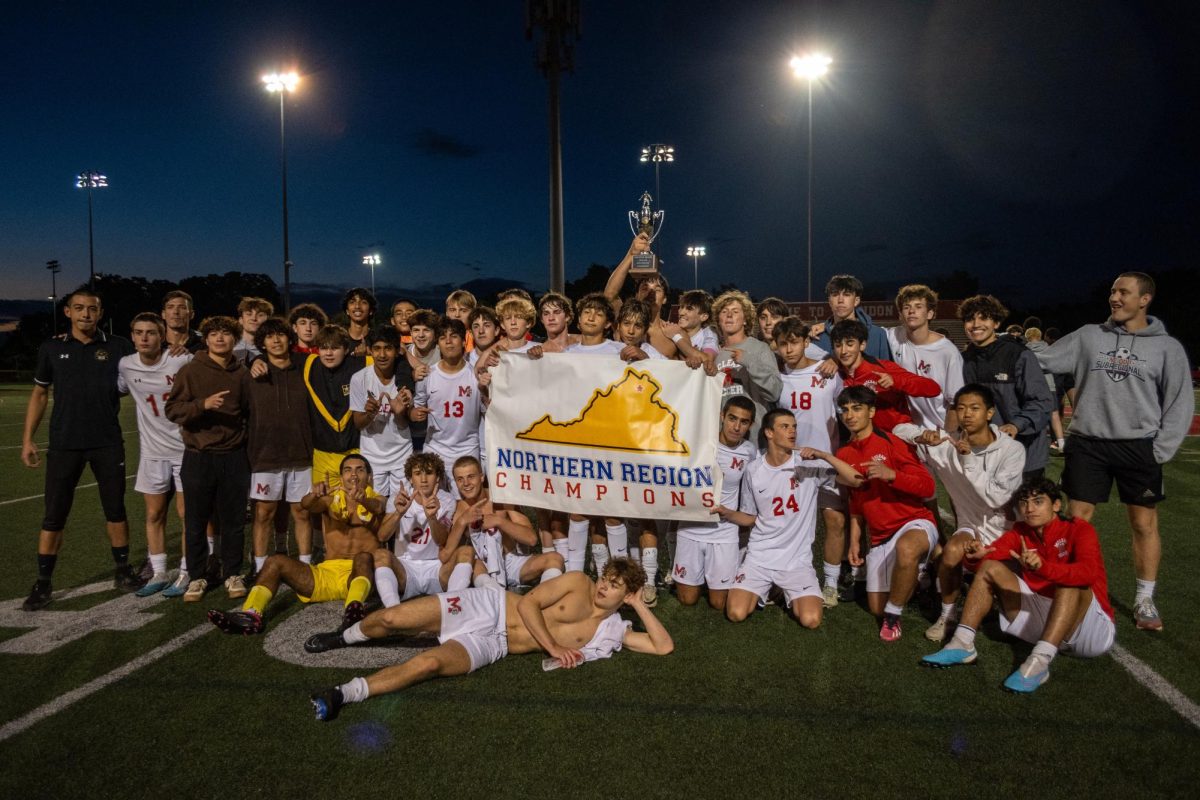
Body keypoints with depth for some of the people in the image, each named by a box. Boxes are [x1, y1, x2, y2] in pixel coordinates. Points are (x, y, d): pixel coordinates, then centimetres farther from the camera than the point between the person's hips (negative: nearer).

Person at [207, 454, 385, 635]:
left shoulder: (376, 499, 5)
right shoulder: (331, 498, 13)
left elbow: (378, 508, -21)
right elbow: (306, 505, -11)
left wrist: (362, 499, -46)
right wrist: (314, 495, -36)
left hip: (361, 572, -4)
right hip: (328, 572, 4)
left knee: (364, 557, -35)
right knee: (276, 561, -10)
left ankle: (353, 611, -62)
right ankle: (250, 615, -29)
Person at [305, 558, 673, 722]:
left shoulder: (612, 632, 3)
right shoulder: (579, 582, -1)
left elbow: (664, 646, -3)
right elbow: (528, 603, -7)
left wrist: (640, 605, -7)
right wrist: (552, 646, -15)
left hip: (491, 644, 0)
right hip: (488, 606, 0)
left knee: (430, 663, -30)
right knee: (392, 618, -10)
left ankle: (342, 694, -20)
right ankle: (344, 637, 24)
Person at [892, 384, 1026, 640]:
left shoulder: (1013, 449, -14)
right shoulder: (948, 445, -7)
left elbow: (996, 498, -23)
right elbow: (899, 430, -2)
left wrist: (969, 460, -30)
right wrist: (921, 437, -23)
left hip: (1007, 530, 0)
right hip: (972, 527, 1)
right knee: (952, 550, -31)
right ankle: (948, 614, -8)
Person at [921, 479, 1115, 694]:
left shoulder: (1079, 529, -12)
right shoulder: (1020, 533, 3)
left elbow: (1089, 572, -33)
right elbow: (990, 556, -11)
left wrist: (1042, 567, -49)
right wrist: (978, 554, -35)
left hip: (1091, 629, -5)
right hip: (1042, 622, 5)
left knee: (1070, 581, -33)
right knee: (991, 568, -5)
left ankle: (1039, 662, -44)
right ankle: (962, 644, -15)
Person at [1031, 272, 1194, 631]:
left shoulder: (1167, 347, 2)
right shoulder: (1088, 336, 5)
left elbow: (1180, 404, 2)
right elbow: (1042, 362, 5)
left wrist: (1160, 451, -5)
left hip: (1138, 446, -1)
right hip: (1087, 444, 1)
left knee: (1145, 524, 6)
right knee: (1078, 519, 3)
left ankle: (1145, 600, 20)